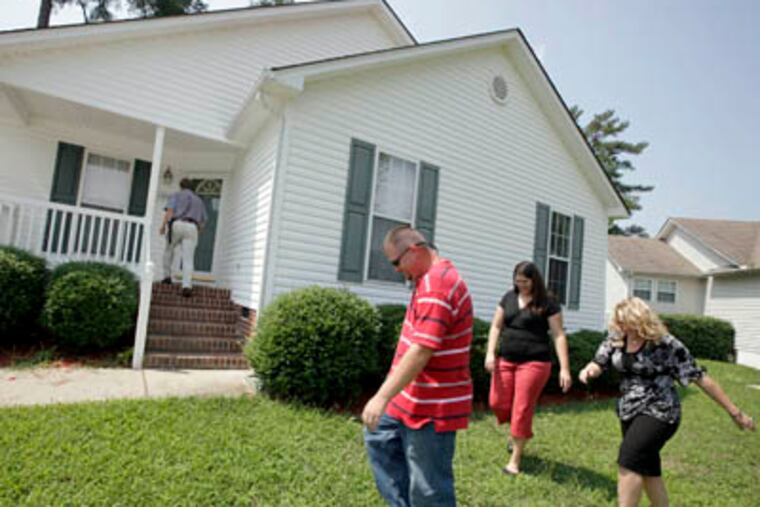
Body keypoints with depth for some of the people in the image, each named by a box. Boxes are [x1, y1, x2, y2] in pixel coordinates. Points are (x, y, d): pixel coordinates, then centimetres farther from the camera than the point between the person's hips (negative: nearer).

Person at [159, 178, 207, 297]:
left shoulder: (176, 195, 17)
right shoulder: (199, 201, 28)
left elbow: (170, 210, -2)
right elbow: (202, 221, 25)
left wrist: (163, 225, -10)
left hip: (176, 225, -1)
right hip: (192, 229, 1)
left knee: (169, 250, 26)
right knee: (188, 259, -6)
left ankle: (167, 276, 19)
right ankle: (186, 286, -24)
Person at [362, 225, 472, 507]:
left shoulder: (435, 285, -24)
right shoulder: (433, 279, 10)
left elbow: (421, 352, -30)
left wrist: (382, 397, -29)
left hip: (432, 407, -11)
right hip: (415, 397, 11)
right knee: (379, 438, 23)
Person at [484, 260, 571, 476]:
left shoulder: (547, 304, -4)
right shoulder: (509, 297, 8)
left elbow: (559, 336, -5)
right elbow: (496, 326, 10)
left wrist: (564, 368, -11)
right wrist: (490, 353, -2)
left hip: (534, 362, -4)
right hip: (506, 359, 4)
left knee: (522, 409, -1)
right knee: (498, 403, 4)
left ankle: (514, 460, 14)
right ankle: (516, 432, 38)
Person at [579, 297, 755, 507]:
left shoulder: (665, 344, -18)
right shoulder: (616, 338, -4)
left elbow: (700, 378, -13)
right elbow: (598, 364, 2)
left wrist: (734, 412, -8)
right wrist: (588, 370, -23)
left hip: (657, 412, -6)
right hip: (629, 411, 6)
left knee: (628, 462, -18)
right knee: (647, 469, 17)